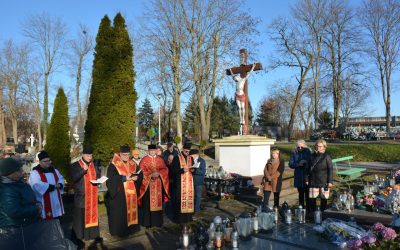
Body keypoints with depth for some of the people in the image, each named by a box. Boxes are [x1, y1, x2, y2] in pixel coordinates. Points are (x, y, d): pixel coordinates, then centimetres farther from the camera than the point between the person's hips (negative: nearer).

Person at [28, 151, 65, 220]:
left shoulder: (53, 170, 13)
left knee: (56, 217, 14)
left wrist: (59, 185, -10)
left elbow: (61, 179, 15)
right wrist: (53, 186, -19)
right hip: (44, 202, -7)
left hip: (56, 200, 7)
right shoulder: (35, 172, -10)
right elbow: (37, 185, -24)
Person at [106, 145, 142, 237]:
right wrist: (125, 178, -23)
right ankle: (119, 230, 12)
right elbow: (111, 178, -18)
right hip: (119, 193, -5)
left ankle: (131, 227, 25)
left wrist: (136, 177, -17)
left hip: (131, 192, 5)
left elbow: (140, 174, 6)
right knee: (119, 212, 0)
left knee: (131, 209, 12)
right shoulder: (113, 165, -8)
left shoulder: (133, 164, 9)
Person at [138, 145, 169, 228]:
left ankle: (158, 221, 19)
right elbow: (142, 171, -7)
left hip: (158, 185, 3)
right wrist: (151, 174, -20)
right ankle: (148, 222, 8)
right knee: (148, 203, -2)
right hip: (148, 184, -3)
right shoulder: (144, 160, -1)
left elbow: (165, 169, 5)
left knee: (158, 202, 8)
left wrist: (158, 173, -13)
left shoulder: (160, 159, 10)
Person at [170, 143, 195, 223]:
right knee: (180, 198, -8)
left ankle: (189, 216, 12)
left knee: (189, 197, 3)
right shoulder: (177, 158, -2)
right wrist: (182, 170, -21)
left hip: (189, 181, 5)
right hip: (180, 182, -5)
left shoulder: (191, 158, 14)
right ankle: (180, 217, 0)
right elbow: (173, 169, -9)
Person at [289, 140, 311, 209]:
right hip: (298, 177, 3)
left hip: (307, 176, -2)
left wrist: (305, 162, -24)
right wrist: (298, 164, -17)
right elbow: (290, 164, 0)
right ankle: (301, 207, 19)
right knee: (300, 193, 11)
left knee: (307, 193, -5)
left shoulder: (308, 152, -2)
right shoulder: (294, 153, 4)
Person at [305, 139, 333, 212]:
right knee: (312, 199, 5)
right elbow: (307, 168, 10)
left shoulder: (326, 157, -3)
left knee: (324, 199, 6)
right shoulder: (312, 156, 5)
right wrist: (307, 179, 6)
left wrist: (330, 181, -7)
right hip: (313, 182, 3)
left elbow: (330, 169, -3)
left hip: (324, 182, -3)